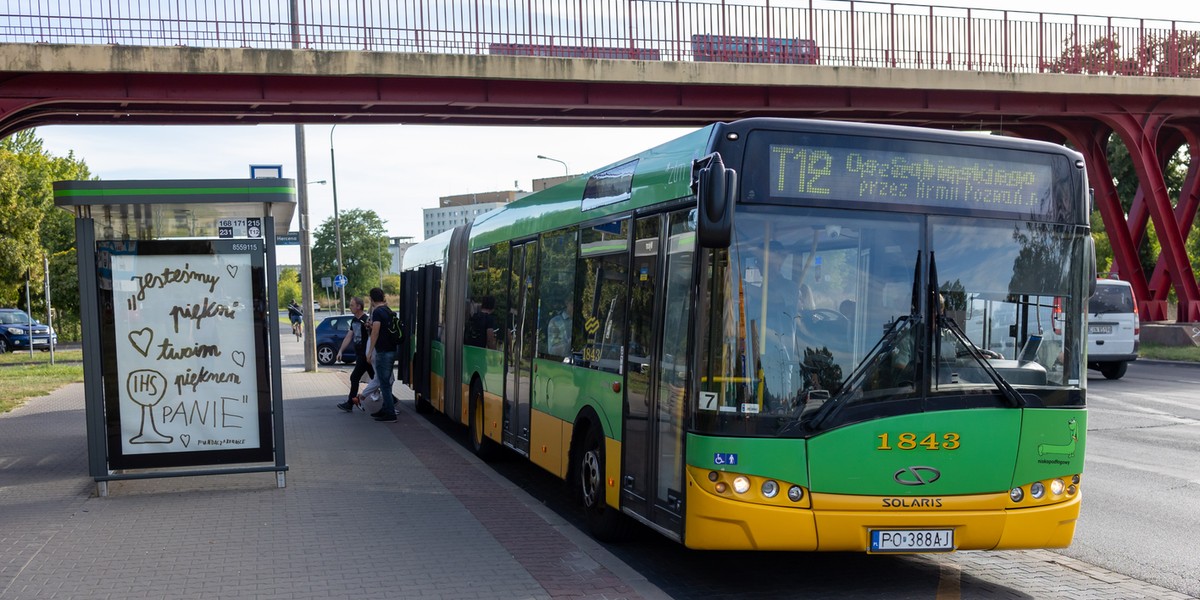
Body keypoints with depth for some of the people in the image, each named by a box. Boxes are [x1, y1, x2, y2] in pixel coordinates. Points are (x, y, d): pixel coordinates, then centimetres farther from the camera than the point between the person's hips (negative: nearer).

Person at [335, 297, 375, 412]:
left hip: (365, 355, -8)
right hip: (359, 355, 8)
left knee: (354, 377, -6)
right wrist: (340, 351, 11)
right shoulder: (354, 320, 13)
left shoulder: (366, 320, -14)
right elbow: (348, 337, 15)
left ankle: (350, 404, 2)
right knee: (374, 378, 11)